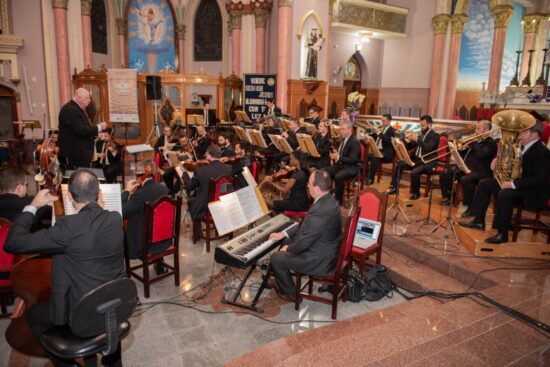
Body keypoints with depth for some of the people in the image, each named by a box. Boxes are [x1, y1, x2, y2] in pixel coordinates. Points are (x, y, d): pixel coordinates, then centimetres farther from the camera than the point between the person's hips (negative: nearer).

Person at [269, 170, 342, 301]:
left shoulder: (319, 211, -34)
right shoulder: (328, 200, -2)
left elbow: (304, 242, -24)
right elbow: (306, 225, 10)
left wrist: (288, 249, -5)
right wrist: (283, 234, 7)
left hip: (321, 260, -9)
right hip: (328, 250, 10)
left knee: (276, 258, 1)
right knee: (287, 241, 21)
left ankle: (290, 293, 21)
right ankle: (280, 279, 37)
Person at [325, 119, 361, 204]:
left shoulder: (355, 142, -15)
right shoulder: (342, 139, 12)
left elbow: (352, 160, -23)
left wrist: (338, 157, -30)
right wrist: (334, 155, -4)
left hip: (351, 168, -8)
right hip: (340, 164, 8)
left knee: (338, 177, -35)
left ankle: (338, 200, -18)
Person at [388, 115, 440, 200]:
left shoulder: (434, 136, -7)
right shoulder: (421, 134, 13)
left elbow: (427, 148, -25)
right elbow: (409, 147, 14)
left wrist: (417, 139, -26)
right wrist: (408, 141, -7)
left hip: (427, 162, -8)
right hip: (416, 159, 8)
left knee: (414, 172, -31)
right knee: (399, 165, -5)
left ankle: (415, 193, -10)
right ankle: (394, 187, 1)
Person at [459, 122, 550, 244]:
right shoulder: (524, 147, 9)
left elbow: (540, 179, -27)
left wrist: (513, 184, -31)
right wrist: (498, 162, 2)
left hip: (535, 193, -10)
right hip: (518, 184, 10)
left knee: (505, 193, -36)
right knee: (485, 183, 4)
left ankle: (502, 234, -25)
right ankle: (479, 221, 5)